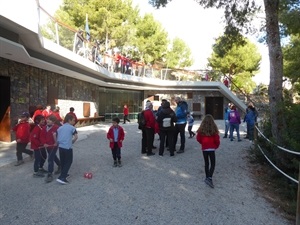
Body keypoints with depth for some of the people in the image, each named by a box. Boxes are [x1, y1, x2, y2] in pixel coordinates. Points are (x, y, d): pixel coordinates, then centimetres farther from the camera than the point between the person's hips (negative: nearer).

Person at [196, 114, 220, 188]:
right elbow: (217, 139, -7)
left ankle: (207, 177, 23)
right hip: (211, 148, -3)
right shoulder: (213, 128, -7)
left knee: (206, 163, 16)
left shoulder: (201, 128, -1)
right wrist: (217, 145, 12)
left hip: (204, 148, 3)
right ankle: (209, 178, -14)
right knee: (212, 164, 1)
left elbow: (198, 138, 0)